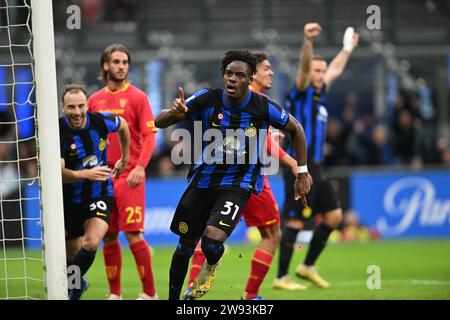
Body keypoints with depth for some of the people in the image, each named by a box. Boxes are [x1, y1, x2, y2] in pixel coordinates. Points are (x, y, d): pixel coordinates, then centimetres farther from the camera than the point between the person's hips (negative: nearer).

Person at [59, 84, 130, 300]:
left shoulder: (101, 122, -12)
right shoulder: (58, 132, -20)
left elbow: (123, 125, 13)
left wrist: (124, 159, 20)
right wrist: (85, 174, -43)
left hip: (100, 195, 0)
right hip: (70, 199, 0)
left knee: (91, 244, -23)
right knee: (72, 253, 13)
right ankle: (77, 283, 45)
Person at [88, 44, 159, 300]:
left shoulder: (137, 97, -1)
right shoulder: (95, 100, 12)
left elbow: (149, 136, -6)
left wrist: (140, 166, -19)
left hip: (129, 175, -4)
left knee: (133, 233, -11)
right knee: (109, 236, 6)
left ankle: (150, 292, -3)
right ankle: (114, 293, 15)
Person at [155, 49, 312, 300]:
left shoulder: (264, 107, -13)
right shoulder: (208, 100, -10)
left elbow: (296, 129, 6)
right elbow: (159, 122, -10)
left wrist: (303, 172, 7)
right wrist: (174, 113, -34)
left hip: (238, 185, -3)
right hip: (204, 179, 3)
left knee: (212, 240, -25)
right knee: (185, 247, 8)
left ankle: (212, 264, 13)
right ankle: (173, 297, 31)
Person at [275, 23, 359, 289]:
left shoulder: (318, 93, 16)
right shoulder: (302, 93, -6)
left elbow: (336, 70, 34)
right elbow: (305, 67, -25)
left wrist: (348, 48, 44)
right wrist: (308, 42, -41)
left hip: (315, 169, 9)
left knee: (334, 216, 10)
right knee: (295, 222, -10)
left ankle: (308, 267, 20)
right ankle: (281, 277, -7)